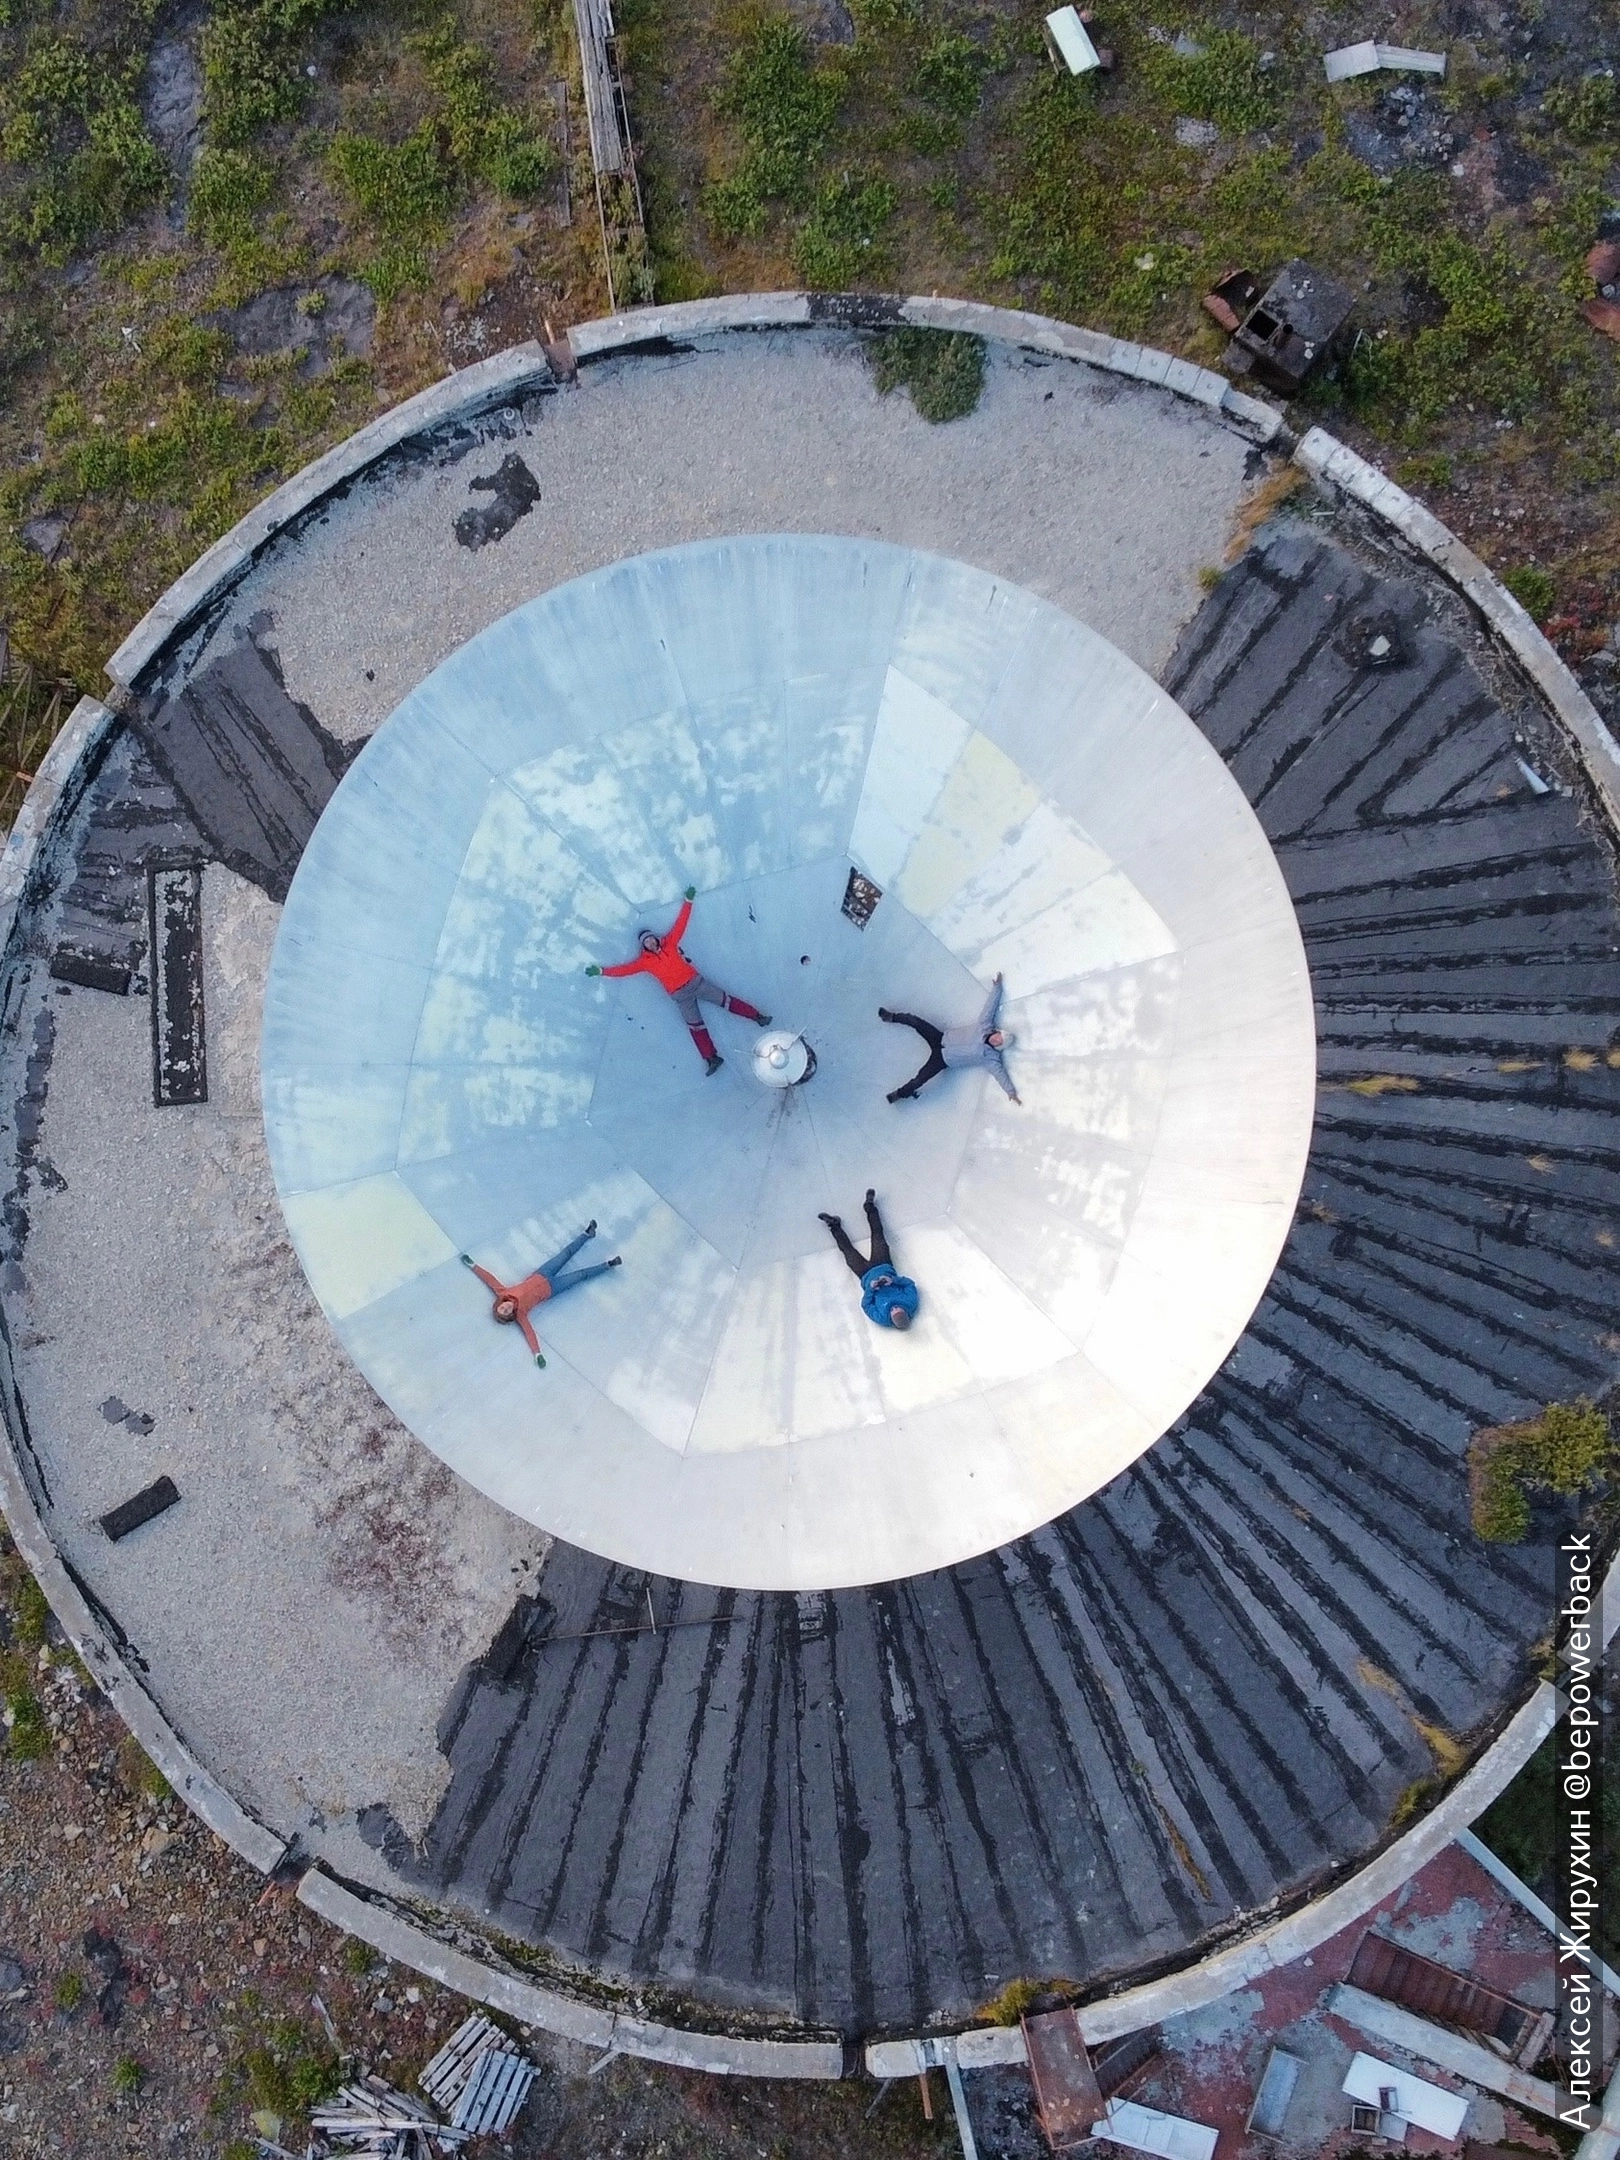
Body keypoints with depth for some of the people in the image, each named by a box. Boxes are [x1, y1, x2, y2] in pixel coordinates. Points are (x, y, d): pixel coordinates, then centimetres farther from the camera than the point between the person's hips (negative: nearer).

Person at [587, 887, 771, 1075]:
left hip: (695, 982, 2)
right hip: (681, 995, -1)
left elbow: (681, 922, 6)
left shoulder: (669, 943, 6)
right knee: (695, 1027, -5)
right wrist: (601, 971, -2)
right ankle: (712, 1058, -8)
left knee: (725, 1000, 1)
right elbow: (624, 969, 2)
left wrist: (688, 901, 2)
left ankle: (758, 1017, 4)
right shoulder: (645, 961, 2)